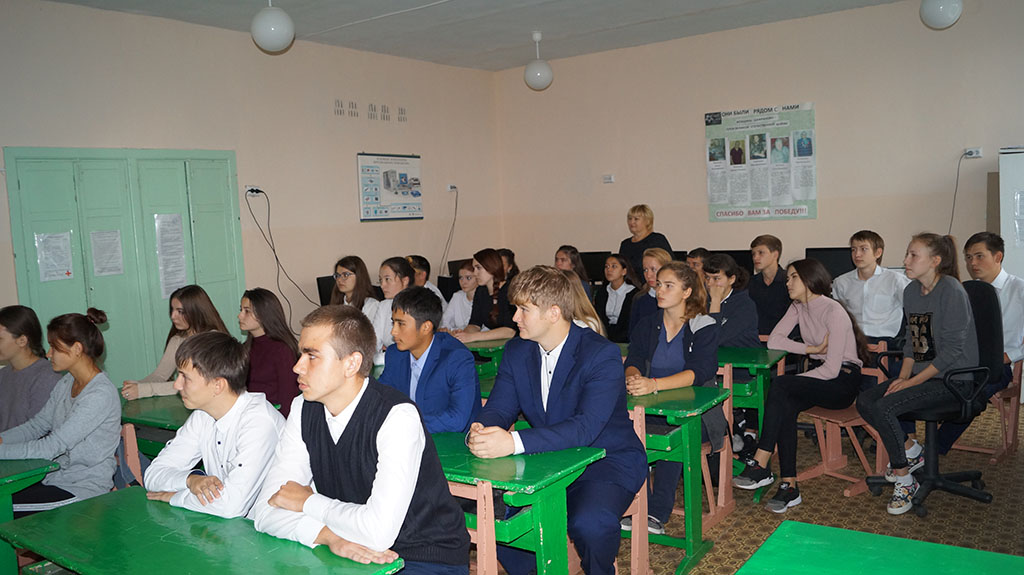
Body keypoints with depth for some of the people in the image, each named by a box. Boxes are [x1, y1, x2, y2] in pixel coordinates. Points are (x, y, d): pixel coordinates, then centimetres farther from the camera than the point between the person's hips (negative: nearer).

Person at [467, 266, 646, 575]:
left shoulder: (602, 355, -20)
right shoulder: (516, 351, 2)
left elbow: (586, 428, -30)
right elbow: (499, 407, -1)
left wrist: (515, 442, -42)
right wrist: (480, 431, -27)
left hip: (608, 460, -5)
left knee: (589, 523, -33)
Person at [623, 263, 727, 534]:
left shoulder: (705, 327, -2)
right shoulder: (647, 325, 12)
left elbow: (698, 373, -17)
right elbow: (633, 361, 1)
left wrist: (654, 384, -34)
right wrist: (634, 376, -26)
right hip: (653, 409, 3)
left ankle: (657, 515, -29)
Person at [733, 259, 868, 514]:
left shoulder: (833, 311, -18)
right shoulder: (798, 307, 7)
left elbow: (832, 369, -23)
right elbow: (773, 340, -2)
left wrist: (786, 383, -20)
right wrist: (813, 349, -13)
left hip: (843, 381, -6)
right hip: (818, 374, 7)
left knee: (780, 385, -30)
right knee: (785, 406, -26)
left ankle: (760, 466, -30)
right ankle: (789, 486, -26)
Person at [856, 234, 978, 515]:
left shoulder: (951, 291, -16)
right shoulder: (911, 291, 9)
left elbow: (952, 350, -19)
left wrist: (913, 382, -18)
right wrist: (903, 377, -1)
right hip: (921, 374, 8)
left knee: (883, 408, -24)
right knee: (864, 400, -9)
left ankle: (904, 481, -7)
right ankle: (911, 450, 10)